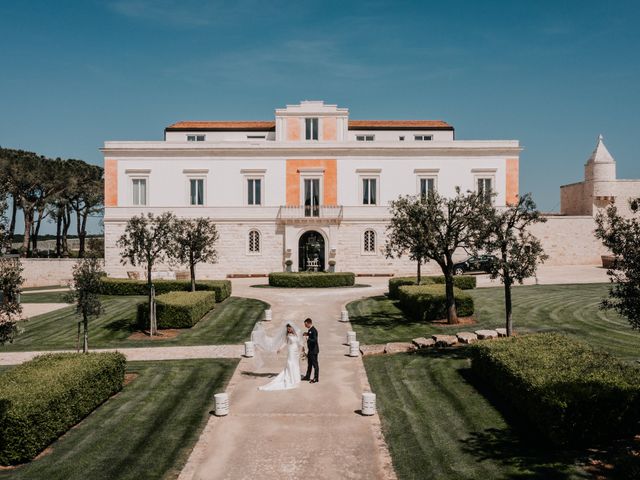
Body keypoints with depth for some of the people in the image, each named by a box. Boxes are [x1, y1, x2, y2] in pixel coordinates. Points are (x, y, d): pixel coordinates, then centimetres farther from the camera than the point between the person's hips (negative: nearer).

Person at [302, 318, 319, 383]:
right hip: (310, 350, 10)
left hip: (314, 350, -10)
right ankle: (307, 376, 31)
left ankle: (316, 378, 9)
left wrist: (308, 339, -37)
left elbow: (315, 340, -27)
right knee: (309, 363, 19)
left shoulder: (314, 330, -21)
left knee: (315, 364, 0)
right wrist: (307, 334, 5)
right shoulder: (309, 330, 7)